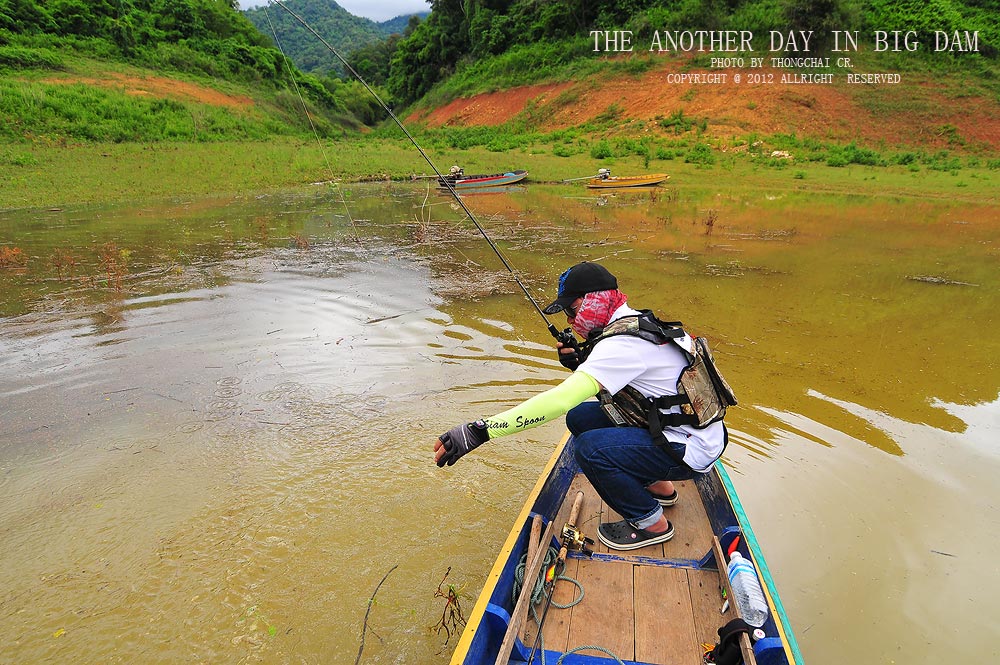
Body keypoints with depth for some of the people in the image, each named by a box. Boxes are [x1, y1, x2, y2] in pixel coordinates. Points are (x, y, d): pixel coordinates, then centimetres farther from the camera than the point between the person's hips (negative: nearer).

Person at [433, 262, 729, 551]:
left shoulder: (623, 342, -27)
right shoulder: (635, 323, 4)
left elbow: (561, 399, -38)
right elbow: (611, 378, 15)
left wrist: (480, 430, -40)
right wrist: (581, 362, -6)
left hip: (691, 450, -10)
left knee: (590, 448, -25)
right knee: (579, 418, 6)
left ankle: (652, 523, 0)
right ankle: (657, 486, 21)